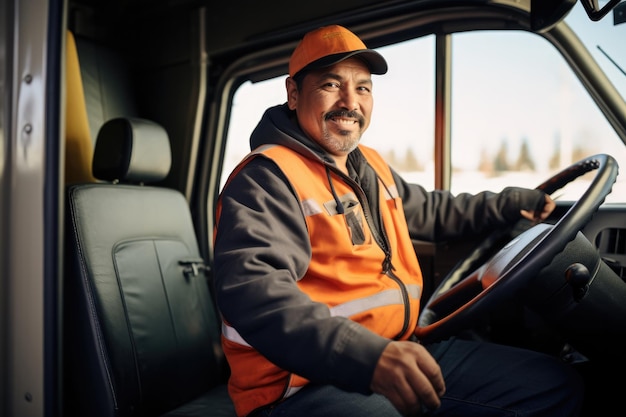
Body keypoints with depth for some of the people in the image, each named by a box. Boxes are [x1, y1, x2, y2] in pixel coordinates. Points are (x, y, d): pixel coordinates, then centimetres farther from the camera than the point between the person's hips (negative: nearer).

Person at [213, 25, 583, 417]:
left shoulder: (370, 165, 15)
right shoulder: (268, 178, -14)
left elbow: (428, 209, 33)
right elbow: (255, 291, -29)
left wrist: (511, 203, 29)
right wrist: (370, 356, -40)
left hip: (402, 354, 9)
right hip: (308, 381, -9)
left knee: (557, 384, 8)